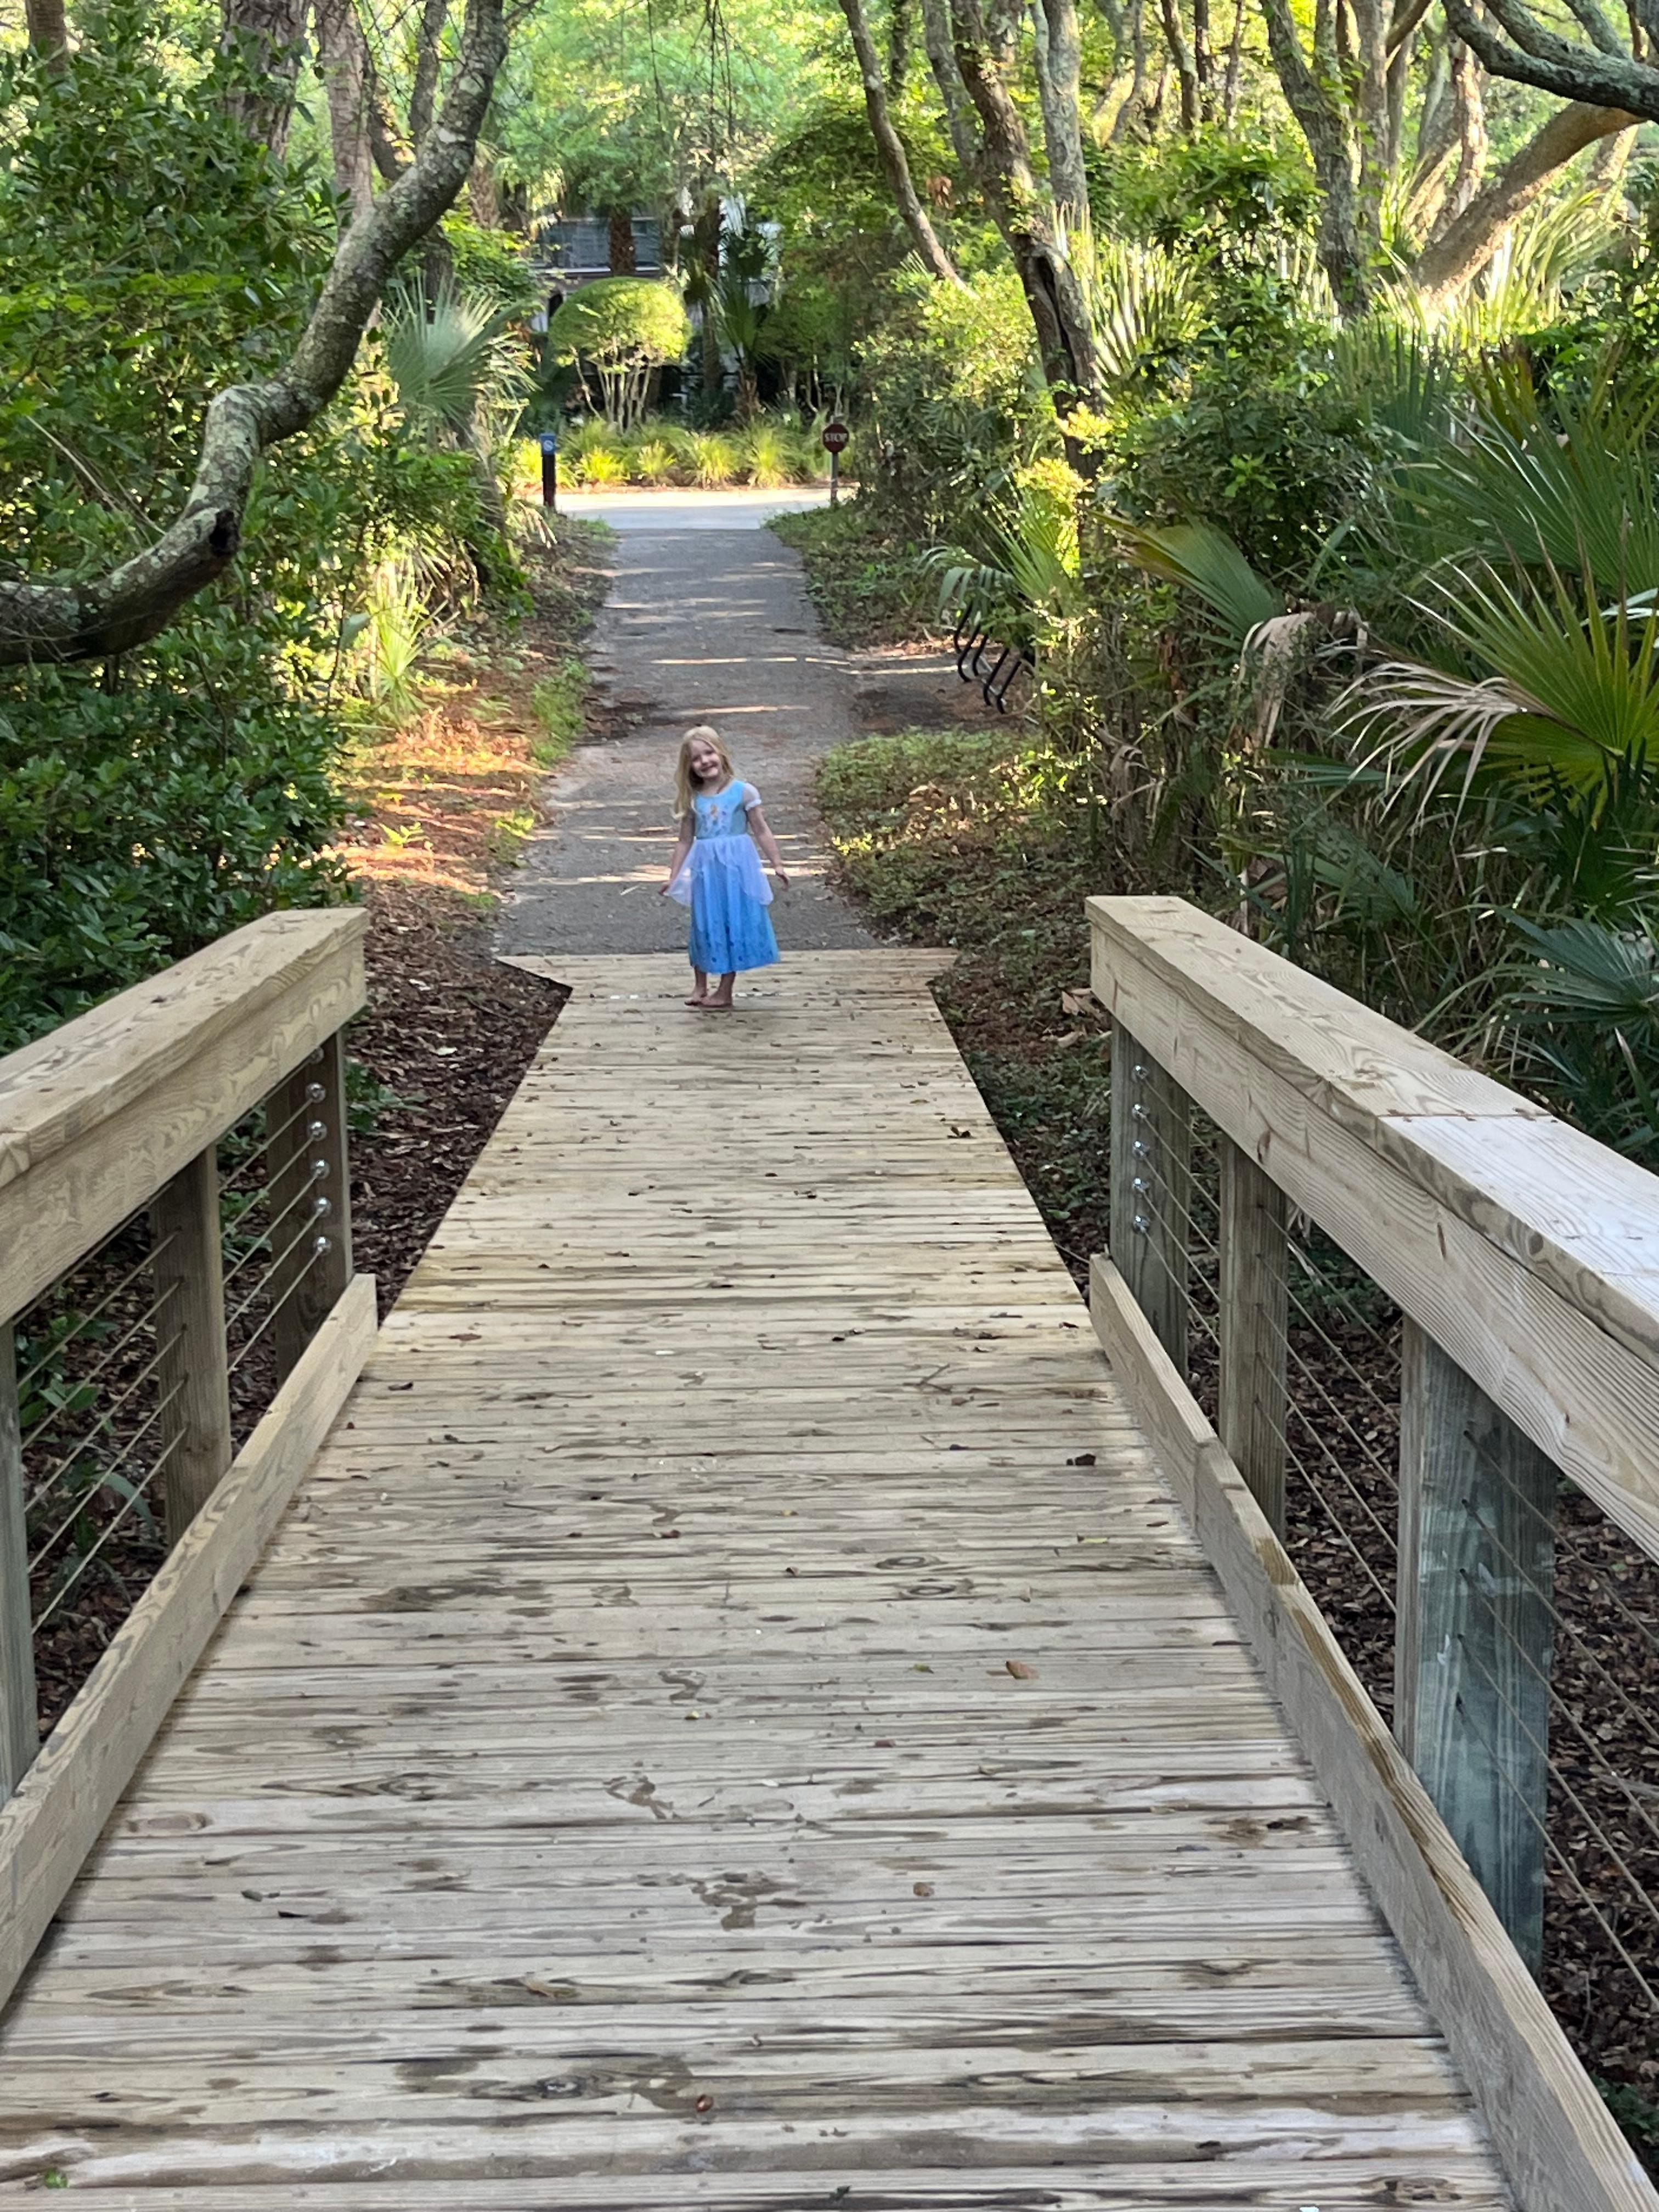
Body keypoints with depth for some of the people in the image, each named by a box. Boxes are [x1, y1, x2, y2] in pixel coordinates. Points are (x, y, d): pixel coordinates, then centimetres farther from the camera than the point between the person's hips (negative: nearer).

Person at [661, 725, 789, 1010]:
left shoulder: (743, 792, -6)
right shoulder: (693, 799, 4)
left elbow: (761, 831, -2)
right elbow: (686, 840, 10)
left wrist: (777, 864, -6)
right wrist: (673, 877, 10)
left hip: (735, 868, -3)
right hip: (705, 870, 3)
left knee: (733, 924, 2)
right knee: (705, 926, 9)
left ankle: (724, 993, 9)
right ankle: (701, 988, 21)